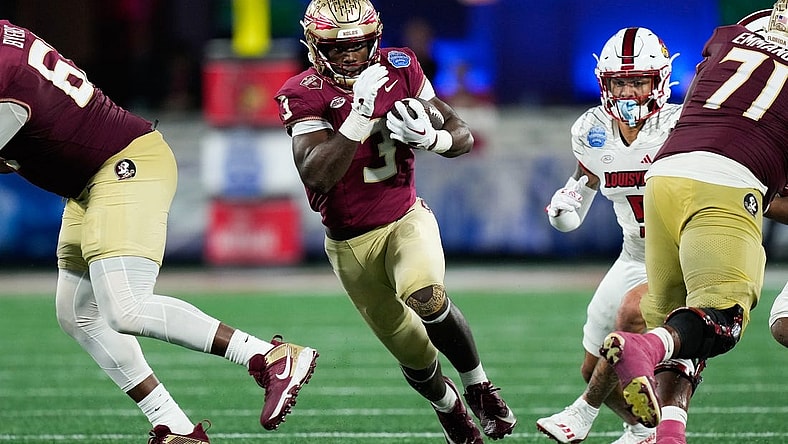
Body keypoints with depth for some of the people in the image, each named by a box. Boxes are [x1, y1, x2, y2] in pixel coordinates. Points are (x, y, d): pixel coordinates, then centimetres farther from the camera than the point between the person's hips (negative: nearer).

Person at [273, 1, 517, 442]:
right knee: (413, 353, 6)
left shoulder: (400, 68, -6)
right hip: (351, 245, 0)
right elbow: (317, 177, -31)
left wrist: (430, 138, -25)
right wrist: (360, 114, -39)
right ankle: (447, 405, 40)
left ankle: (478, 386, -8)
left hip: (406, 219, 0)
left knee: (425, 295, -32)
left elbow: (464, 136, -1)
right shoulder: (305, 94, -16)